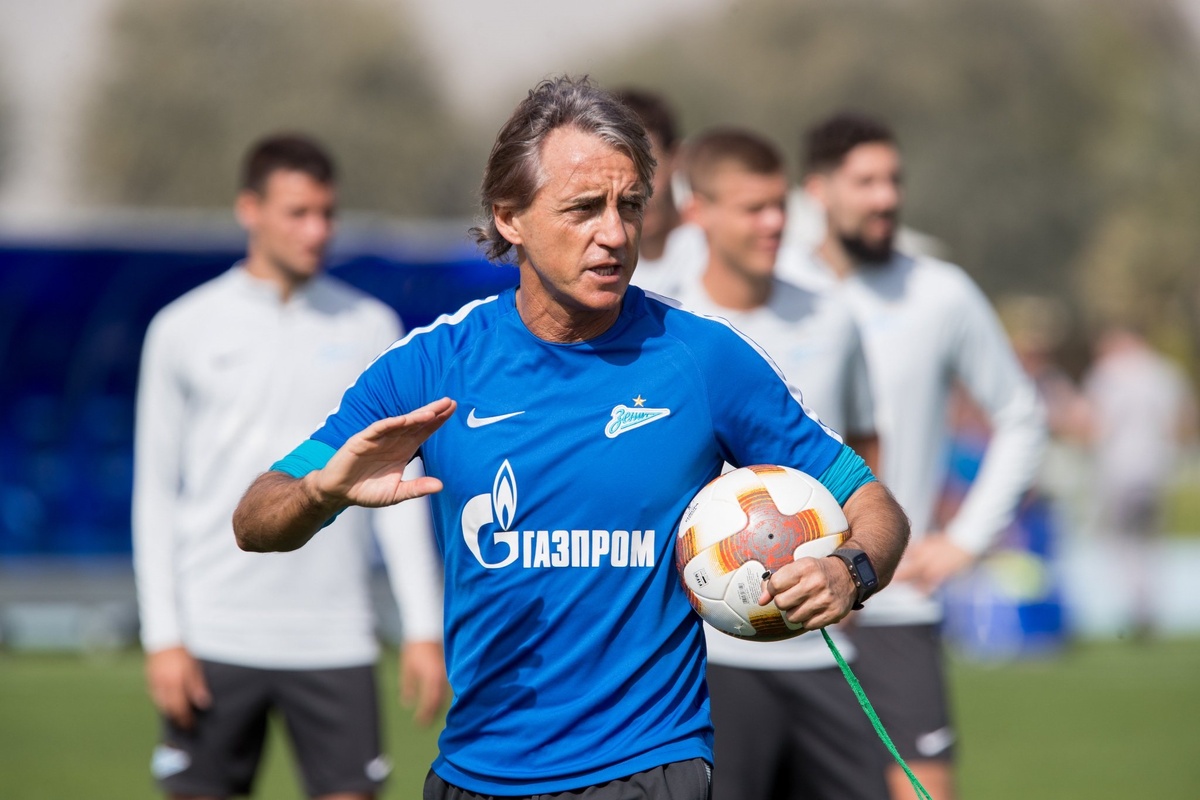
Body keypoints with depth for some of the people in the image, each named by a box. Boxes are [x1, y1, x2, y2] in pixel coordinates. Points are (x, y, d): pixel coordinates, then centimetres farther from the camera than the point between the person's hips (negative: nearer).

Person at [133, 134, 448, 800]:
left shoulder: (370, 327, 7)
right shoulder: (183, 330, 3)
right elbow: (156, 491, 4)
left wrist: (424, 627, 1)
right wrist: (162, 636, -4)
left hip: (335, 639, 1)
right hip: (214, 638, -1)